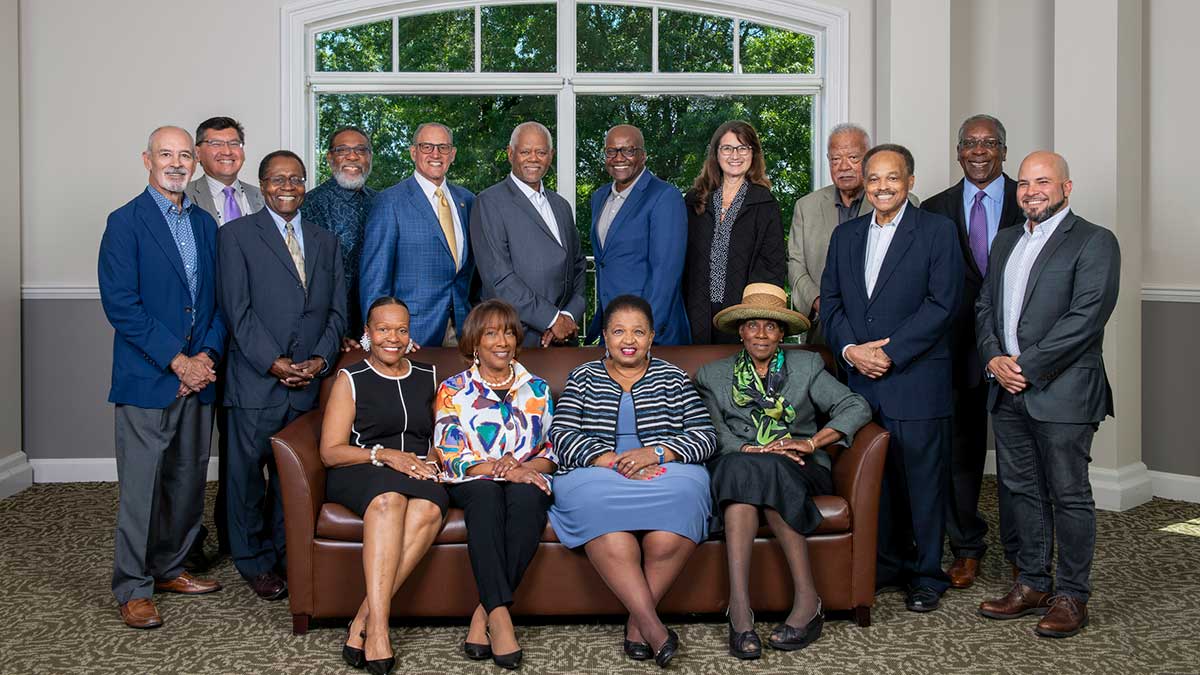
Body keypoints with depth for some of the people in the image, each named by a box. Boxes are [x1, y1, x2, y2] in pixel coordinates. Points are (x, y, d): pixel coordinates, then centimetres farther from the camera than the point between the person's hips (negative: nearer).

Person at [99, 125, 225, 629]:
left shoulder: (205, 224, 13)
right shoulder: (125, 222, -5)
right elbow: (121, 305, -13)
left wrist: (208, 355, -4)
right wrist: (177, 361, -14)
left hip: (198, 377, 6)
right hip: (147, 379, -6)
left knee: (188, 482, 12)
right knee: (140, 487, 0)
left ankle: (168, 568, 28)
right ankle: (133, 589, 11)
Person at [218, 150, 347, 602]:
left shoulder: (326, 242, 16)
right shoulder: (237, 235, 1)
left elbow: (337, 310, 12)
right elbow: (237, 309, -7)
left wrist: (320, 359, -3)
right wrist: (273, 362, -13)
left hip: (308, 380, 4)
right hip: (256, 379, -3)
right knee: (247, 471, 3)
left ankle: (285, 554, 22)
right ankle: (255, 562, 16)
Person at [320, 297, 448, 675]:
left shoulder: (427, 377, 20)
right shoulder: (351, 380, 9)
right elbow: (330, 452, 2)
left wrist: (431, 461, 0)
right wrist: (384, 455, -13)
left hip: (418, 474, 3)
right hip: (359, 475, -2)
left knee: (430, 507, -35)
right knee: (389, 497, -39)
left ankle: (364, 618, -35)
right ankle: (377, 628, -44)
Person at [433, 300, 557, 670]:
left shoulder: (536, 389, 17)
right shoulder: (453, 389, 10)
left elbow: (551, 452, 12)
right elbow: (448, 456, -1)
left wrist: (525, 467, -11)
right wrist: (498, 468, -16)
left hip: (526, 480, 1)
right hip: (472, 483, -1)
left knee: (527, 496, -36)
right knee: (486, 494, -37)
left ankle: (485, 613, -32)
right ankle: (499, 615, -44)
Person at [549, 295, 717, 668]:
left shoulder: (673, 378, 17)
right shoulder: (583, 378, 16)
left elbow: (705, 437, 7)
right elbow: (561, 436, 3)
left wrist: (656, 453, -11)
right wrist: (615, 462, -12)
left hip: (666, 475, 1)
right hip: (598, 478, 0)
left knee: (670, 538, -34)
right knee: (611, 540, -35)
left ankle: (638, 618, -16)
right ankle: (652, 624, -28)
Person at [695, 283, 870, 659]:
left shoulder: (807, 366, 16)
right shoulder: (713, 375, 18)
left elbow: (857, 407, 3)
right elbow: (713, 434, 2)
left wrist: (811, 442, -11)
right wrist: (753, 450, -17)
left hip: (798, 470, 0)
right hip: (735, 467, 0)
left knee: (767, 470, -35)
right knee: (740, 466, -35)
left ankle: (806, 600, -33)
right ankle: (739, 607, -43)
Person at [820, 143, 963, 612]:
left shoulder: (937, 231, -1)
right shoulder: (846, 236, 15)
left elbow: (941, 303, -10)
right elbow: (830, 301, 11)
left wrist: (889, 353, -14)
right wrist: (851, 349, -6)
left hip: (916, 381, -4)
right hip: (859, 380, 5)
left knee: (922, 481, 3)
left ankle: (926, 575, 16)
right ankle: (888, 564, 25)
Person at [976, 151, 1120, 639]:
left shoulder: (1094, 242, -6)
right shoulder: (1005, 241, 17)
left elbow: (1086, 318, -15)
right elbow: (984, 306, 15)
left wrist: (1027, 366, -16)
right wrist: (994, 358, -3)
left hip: (1062, 390, -6)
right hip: (1007, 390, 7)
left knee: (1069, 496, 1)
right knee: (1023, 490, 13)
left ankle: (1071, 595, 12)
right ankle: (1033, 585, 24)